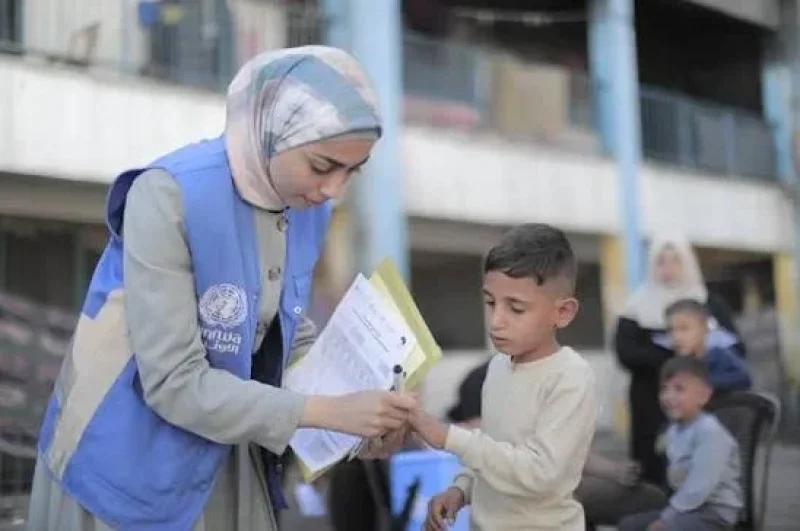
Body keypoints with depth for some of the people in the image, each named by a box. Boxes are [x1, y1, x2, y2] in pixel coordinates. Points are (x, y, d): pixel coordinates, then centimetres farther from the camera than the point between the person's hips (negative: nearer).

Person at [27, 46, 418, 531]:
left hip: (227, 460, 6)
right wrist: (329, 412, -27)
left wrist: (356, 403, -8)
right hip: (131, 461, -6)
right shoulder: (170, 196, -25)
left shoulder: (307, 208, -5)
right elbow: (174, 382, -27)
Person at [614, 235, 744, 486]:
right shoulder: (638, 307, 6)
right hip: (654, 410, -1)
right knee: (656, 477, -3)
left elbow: (736, 348, 3)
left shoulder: (710, 303, 11)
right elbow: (627, 353, -6)